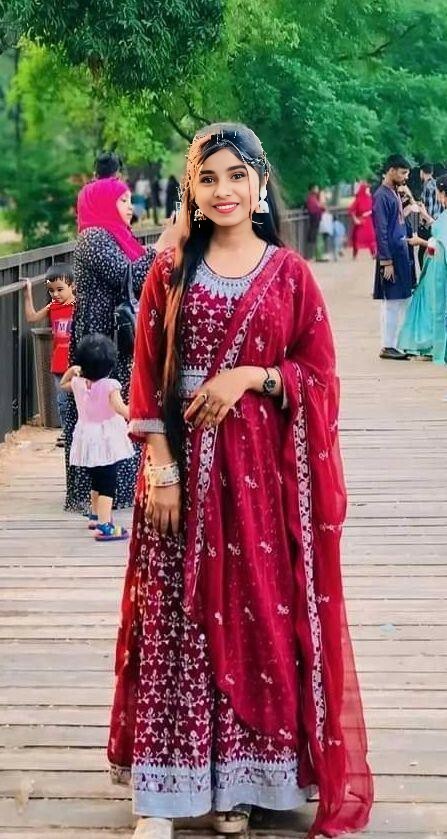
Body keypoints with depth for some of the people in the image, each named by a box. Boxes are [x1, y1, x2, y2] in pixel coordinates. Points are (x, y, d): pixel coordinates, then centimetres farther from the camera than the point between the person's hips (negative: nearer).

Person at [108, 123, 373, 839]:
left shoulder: (289, 274, 3)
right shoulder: (171, 270, 4)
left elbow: (319, 374, 3)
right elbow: (147, 376, 2)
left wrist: (251, 376, -13)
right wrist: (159, 467, -8)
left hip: (263, 467, 0)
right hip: (184, 462, 0)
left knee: (259, 614, 4)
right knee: (175, 617, 1)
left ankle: (239, 780, 19)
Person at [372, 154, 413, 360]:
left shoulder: (394, 194, 14)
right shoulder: (381, 196, -14)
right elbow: (381, 232, -17)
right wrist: (386, 262, -18)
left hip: (401, 254, 9)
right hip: (391, 256, -9)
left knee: (403, 301, 11)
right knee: (392, 302, -5)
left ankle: (397, 343, 16)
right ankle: (387, 347, 1)